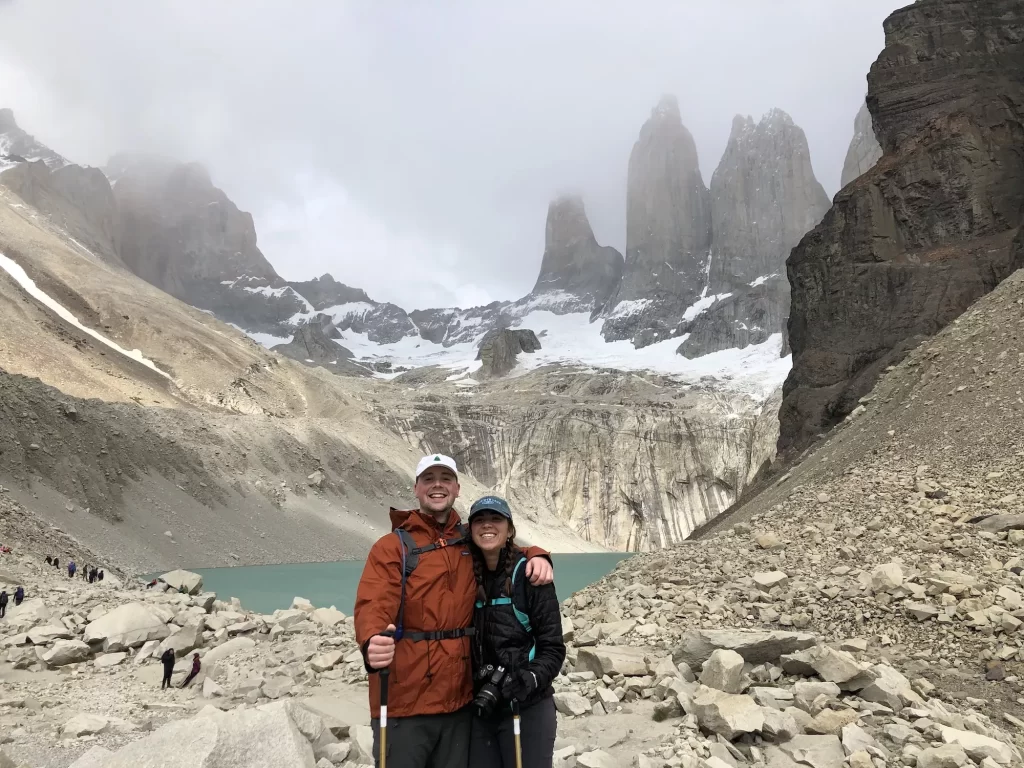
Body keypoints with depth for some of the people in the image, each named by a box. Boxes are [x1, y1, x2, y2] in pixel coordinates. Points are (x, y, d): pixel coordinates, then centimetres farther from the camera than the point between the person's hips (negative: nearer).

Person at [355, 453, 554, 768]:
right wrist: (373, 643, -40)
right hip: (404, 703, -4)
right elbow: (373, 607, -17)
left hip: (460, 699, 5)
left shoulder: (471, 541, 10)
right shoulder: (392, 546, -5)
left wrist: (536, 556, 1)